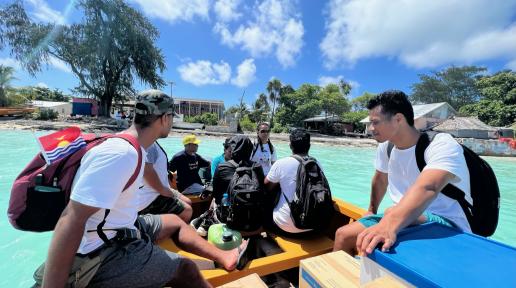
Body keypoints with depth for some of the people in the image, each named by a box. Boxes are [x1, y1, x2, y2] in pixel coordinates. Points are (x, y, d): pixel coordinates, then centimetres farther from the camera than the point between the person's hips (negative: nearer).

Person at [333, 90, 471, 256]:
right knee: (343, 235, -6)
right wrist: (371, 211, 25)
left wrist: (388, 225, -58)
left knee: (393, 215, -37)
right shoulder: (386, 146, -2)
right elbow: (380, 179, 14)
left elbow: (427, 188, -42)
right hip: (405, 217, 6)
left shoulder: (442, 145, -22)